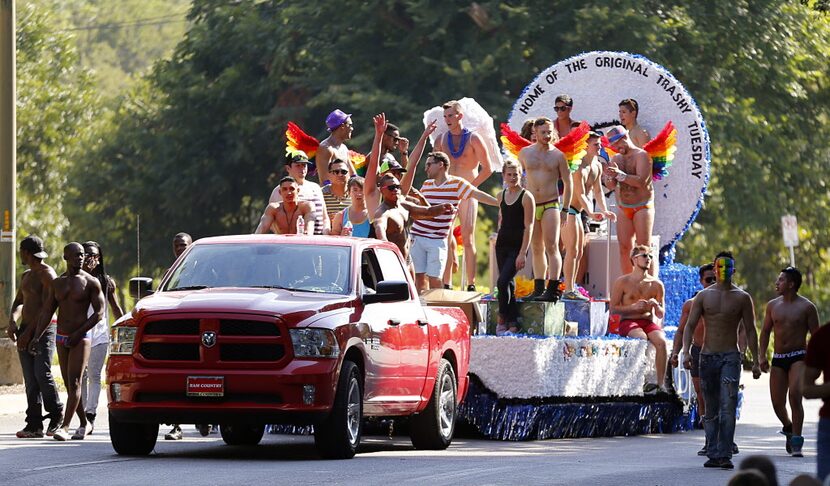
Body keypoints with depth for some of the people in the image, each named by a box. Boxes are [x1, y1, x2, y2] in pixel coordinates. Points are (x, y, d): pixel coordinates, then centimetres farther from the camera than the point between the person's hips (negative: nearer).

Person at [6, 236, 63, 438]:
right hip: (25, 330, 8)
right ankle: (34, 425, -1)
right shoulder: (27, 275, 20)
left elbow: (47, 307, -14)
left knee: (42, 373, -17)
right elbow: (18, 302, 24)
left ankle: (56, 414, 1)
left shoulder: (47, 274, -8)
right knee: (30, 379, 1)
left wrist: (29, 332, -18)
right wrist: (12, 322, 3)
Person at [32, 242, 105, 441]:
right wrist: (37, 337, 0)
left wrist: (79, 333, -16)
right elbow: (47, 312, 11)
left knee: (74, 382, -14)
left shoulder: (90, 282, -4)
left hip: (81, 338, -5)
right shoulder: (57, 283, 10)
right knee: (69, 384, 8)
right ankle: (83, 423, 21)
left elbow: (99, 312, -7)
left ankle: (65, 426, -22)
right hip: (61, 338, 5)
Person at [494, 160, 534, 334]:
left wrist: (523, 253, -16)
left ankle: (502, 320, -3)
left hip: (517, 246, -6)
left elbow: (528, 227, -11)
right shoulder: (502, 196, 11)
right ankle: (513, 324, 8)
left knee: (502, 282, -16)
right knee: (508, 284, 5)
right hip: (502, 244, 6)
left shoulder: (526, 197, -7)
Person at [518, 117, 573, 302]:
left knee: (551, 247, -12)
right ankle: (539, 289, 14)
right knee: (537, 249, 9)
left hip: (550, 205, -3)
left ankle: (553, 290, -16)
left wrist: (565, 209, -1)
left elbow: (568, 183, 4)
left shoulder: (557, 155, 0)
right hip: (531, 206, 3)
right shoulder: (525, 153, 7)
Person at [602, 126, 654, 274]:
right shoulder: (616, 159, 11)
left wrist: (619, 174, -23)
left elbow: (641, 181, -20)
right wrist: (609, 175, -15)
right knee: (625, 248, 0)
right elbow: (610, 186, 7)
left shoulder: (641, 155, -8)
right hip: (623, 209, 6)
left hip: (642, 207, -6)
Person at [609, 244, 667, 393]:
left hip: (649, 322, 3)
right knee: (641, 338, -37)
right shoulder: (622, 282, 5)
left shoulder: (656, 285, 12)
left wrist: (656, 306, -9)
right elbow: (613, 308, 1)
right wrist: (634, 307, -13)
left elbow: (661, 315, 14)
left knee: (661, 341, -30)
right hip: (628, 322, -3)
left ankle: (661, 384, -34)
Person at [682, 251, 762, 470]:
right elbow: (690, 325, 4)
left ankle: (724, 455, -17)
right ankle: (713, 454, 11)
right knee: (711, 409, 6)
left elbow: (750, 330, 6)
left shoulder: (742, 298, 4)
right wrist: (686, 352, -12)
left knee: (728, 407, -15)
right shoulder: (703, 296, 7)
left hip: (730, 356, -2)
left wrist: (755, 361, 1)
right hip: (707, 356, 2)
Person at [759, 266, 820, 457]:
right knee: (777, 402, 1)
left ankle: (796, 443, -19)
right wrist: (762, 356, 6)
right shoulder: (773, 305, 9)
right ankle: (789, 428, 32)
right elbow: (765, 331, 17)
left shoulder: (806, 307, -3)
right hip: (778, 358, 4)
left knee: (795, 394, -22)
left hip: (799, 357, -4)